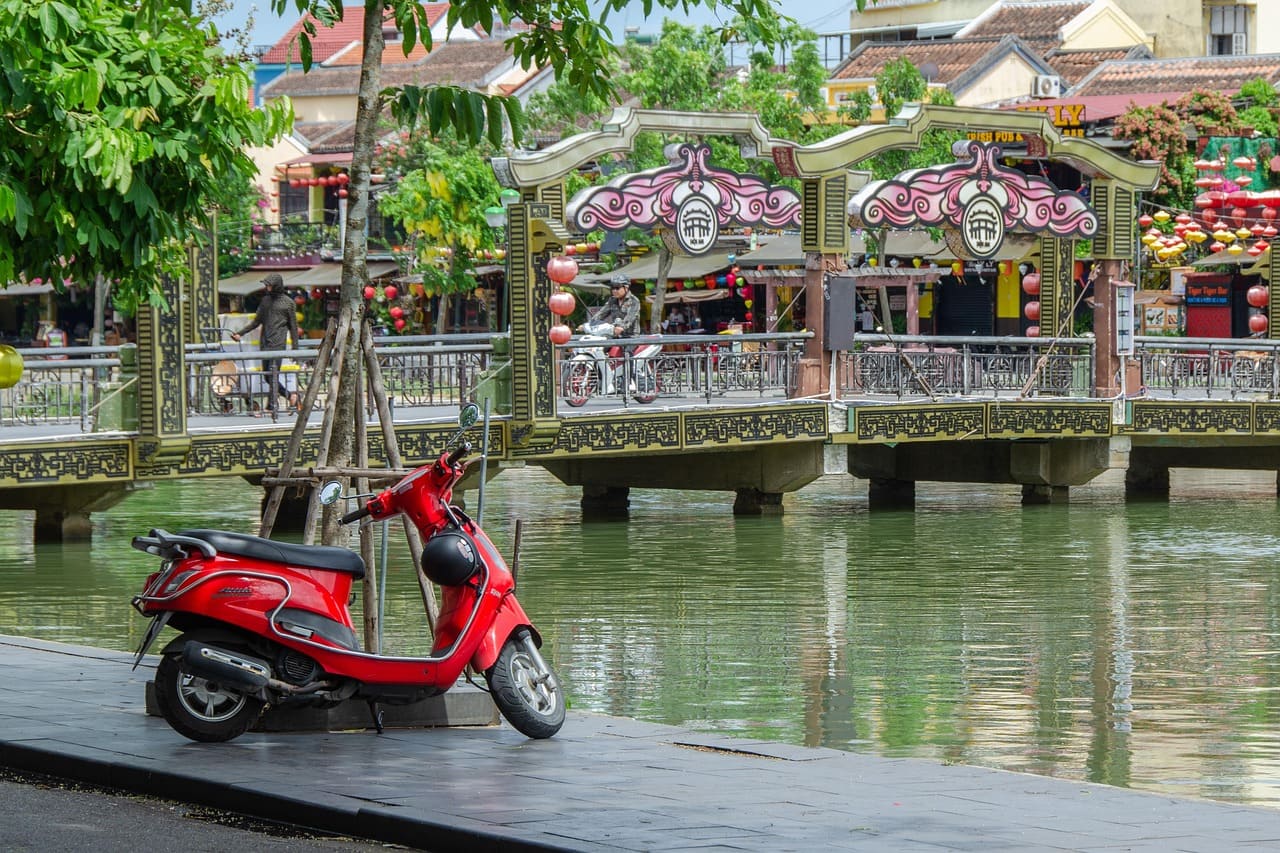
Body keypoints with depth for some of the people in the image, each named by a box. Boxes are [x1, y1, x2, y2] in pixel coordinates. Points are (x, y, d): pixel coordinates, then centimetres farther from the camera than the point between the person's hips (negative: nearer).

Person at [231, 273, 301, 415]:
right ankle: (290, 395, 18)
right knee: (267, 375, 4)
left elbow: (293, 326, 4)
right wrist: (240, 333, 12)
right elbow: (257, 321, 21)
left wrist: (295, 348, 0)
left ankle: (271, 406, -13)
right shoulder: (265, 300, 16)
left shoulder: (288, 302, 2)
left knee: (273, 373, -12)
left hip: (278, 343, -6)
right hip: (265, 343, 6)